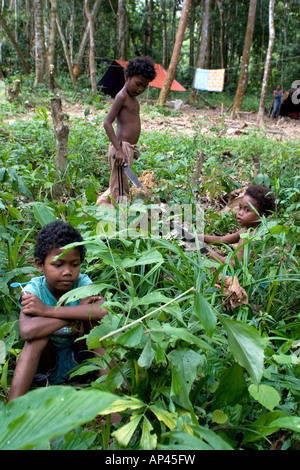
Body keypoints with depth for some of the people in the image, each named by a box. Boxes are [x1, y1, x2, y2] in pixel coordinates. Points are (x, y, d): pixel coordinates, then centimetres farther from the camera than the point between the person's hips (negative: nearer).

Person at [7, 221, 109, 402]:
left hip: (79, 358, 1)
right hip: (48, 363, 0)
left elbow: (103, 310, -40)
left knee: (92, 319, -25)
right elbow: (27, 331, -40)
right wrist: (77, 312, -34)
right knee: (39, 333, -29)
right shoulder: (34, 289, -18)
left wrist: (47, 310, -38)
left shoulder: (82, 283, -16)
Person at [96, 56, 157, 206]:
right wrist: (119, 149, -24)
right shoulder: (122, 96, -9)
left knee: (115, 188, 19)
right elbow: (107, 123, -17)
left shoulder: (132, 98, 18)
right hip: (121, 148, -10)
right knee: (120, 192, -3)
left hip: (128, 148, 10)